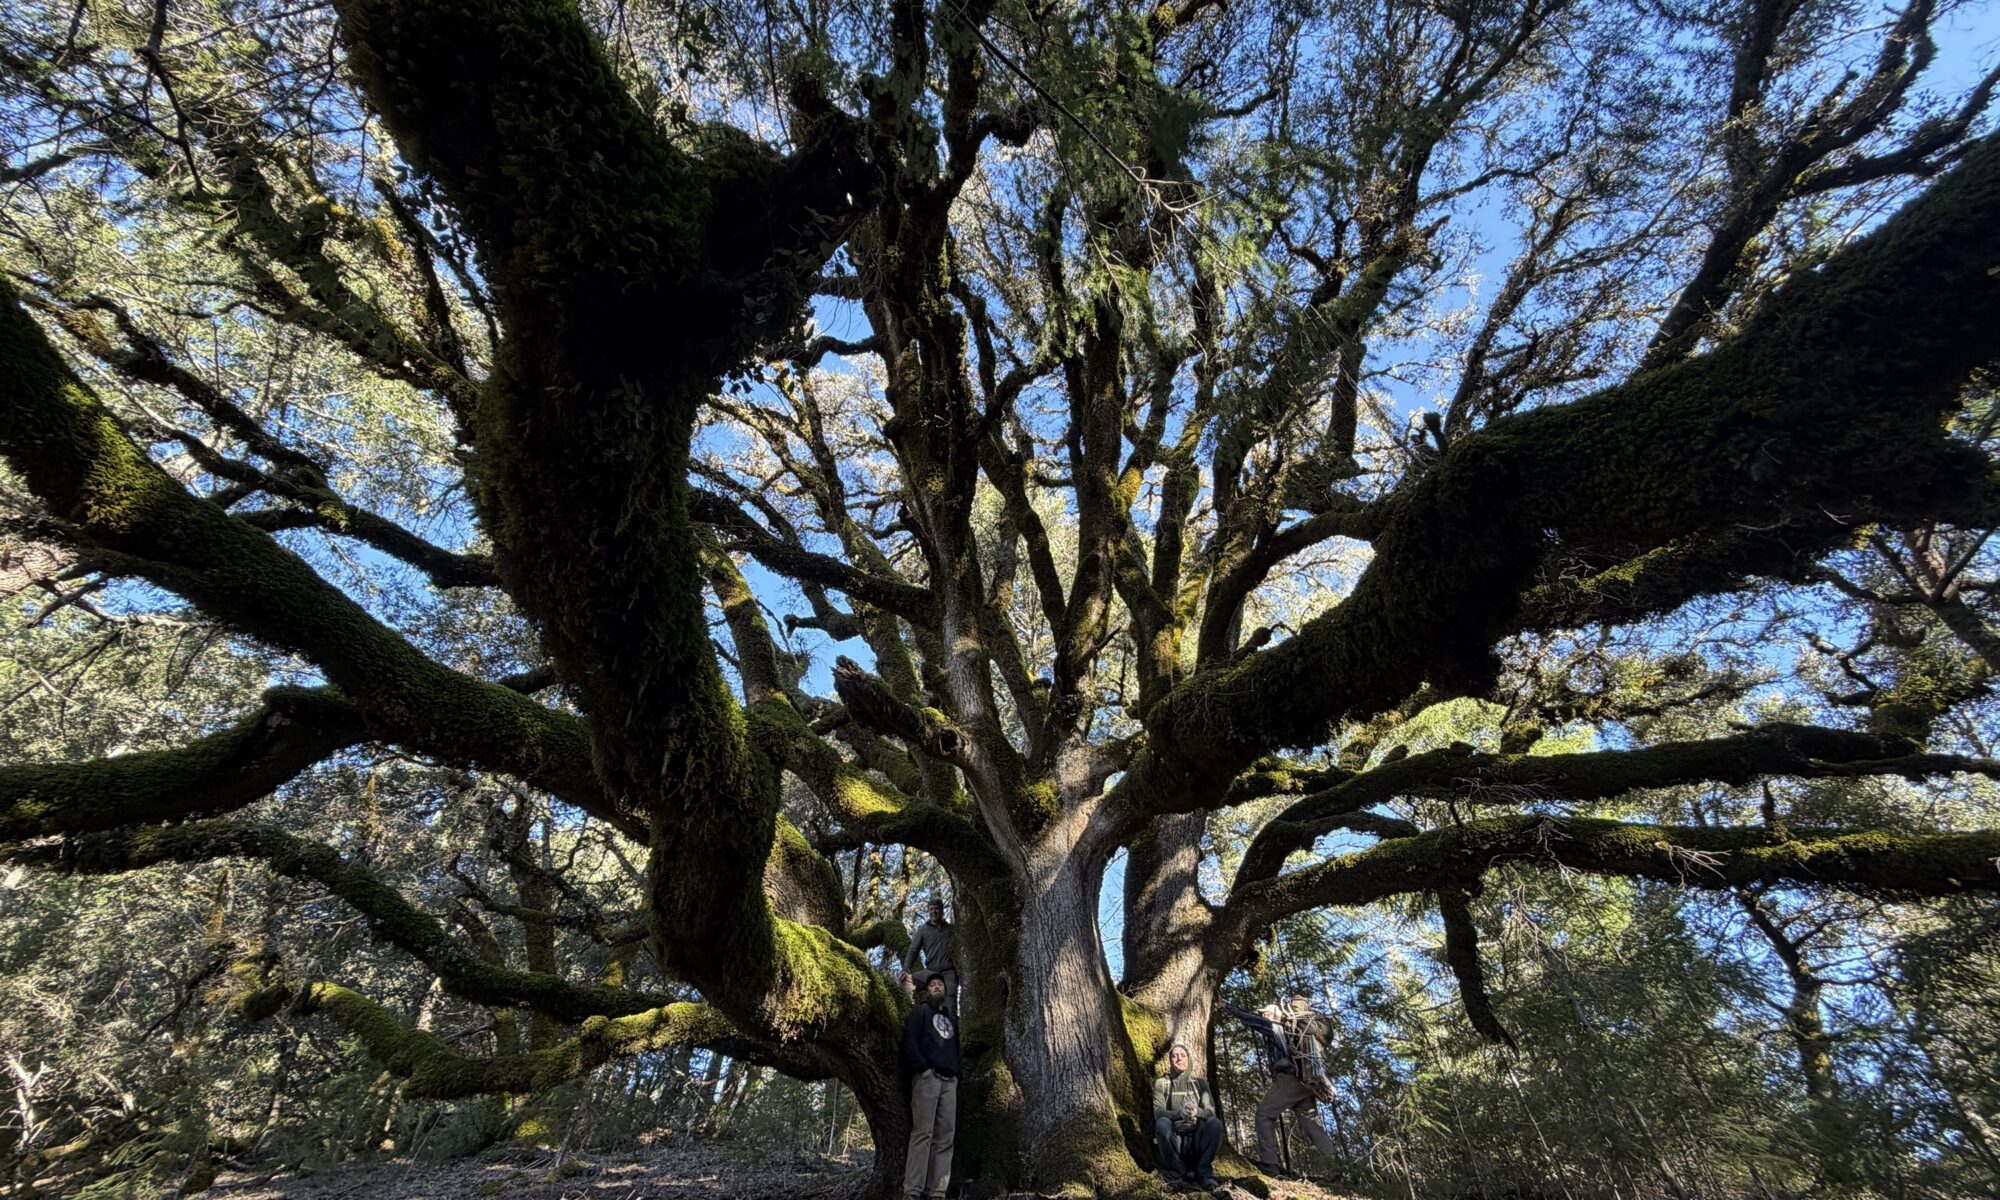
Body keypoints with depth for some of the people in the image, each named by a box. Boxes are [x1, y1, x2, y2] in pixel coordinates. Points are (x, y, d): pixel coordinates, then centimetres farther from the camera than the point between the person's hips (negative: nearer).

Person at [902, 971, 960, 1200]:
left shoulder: (951, 1018, 26)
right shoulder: (921, 1011, 9)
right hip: (927, 1077, -6)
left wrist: (956, 1072, 11)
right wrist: (923, 1068, -13)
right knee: (922, 1134, -14)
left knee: (944, 1139, -1)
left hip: (949, 1081, 6)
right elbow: (909, 1042, -4)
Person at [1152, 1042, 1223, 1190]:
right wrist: (1179, 1113, -35)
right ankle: (1176, 1173, -16)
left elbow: (1211, 1111, -5)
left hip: (1197, 1137, 1)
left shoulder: (1200, 1082, 9)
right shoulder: (1161, 1083, 4)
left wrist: (1197, 1111, -31)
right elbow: (1158, 1112, -12)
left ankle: (1203, 1174, -15)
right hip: (1173, 1136, -1)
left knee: (1215, 1123, -29)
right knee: (1162, 1123, -35)